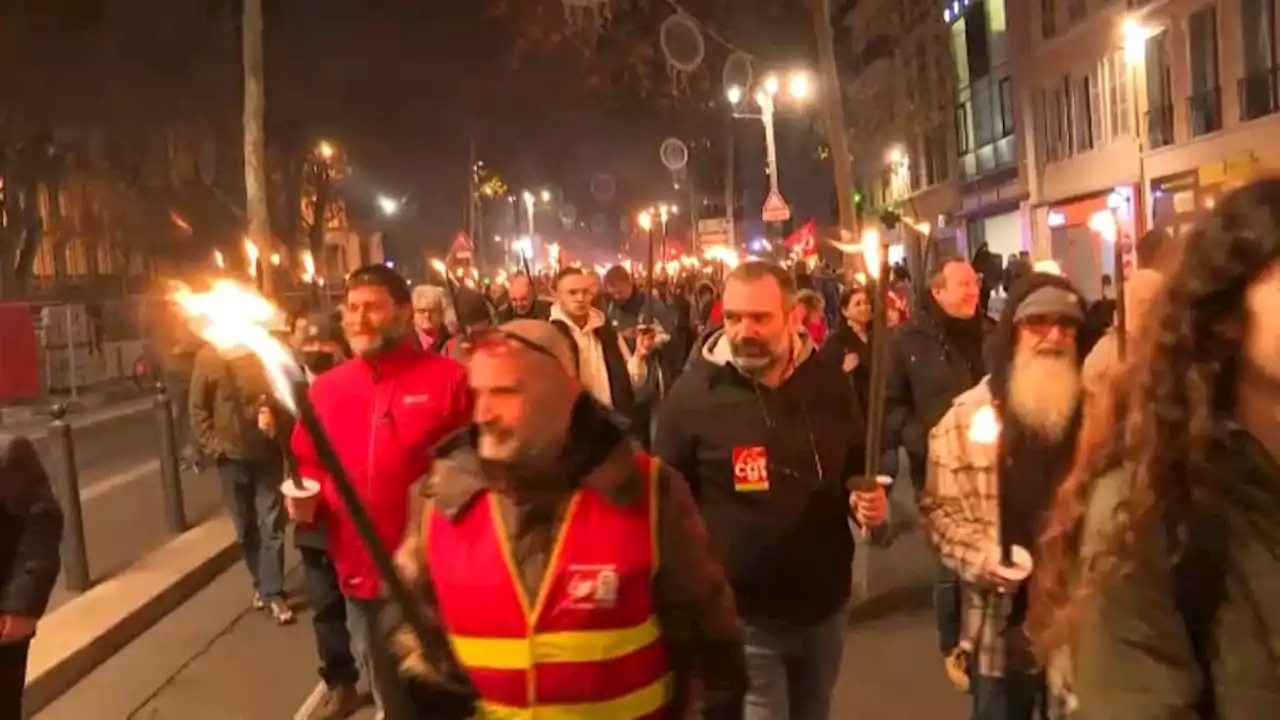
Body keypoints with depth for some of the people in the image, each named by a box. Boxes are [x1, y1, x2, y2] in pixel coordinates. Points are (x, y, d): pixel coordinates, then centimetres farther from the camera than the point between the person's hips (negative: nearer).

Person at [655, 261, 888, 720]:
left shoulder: (829, 383, -2)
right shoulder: (693, 394, -14)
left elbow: (859, 466, 14)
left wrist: (867, 499, -8)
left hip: (823, 605, 5)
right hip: (740, 614, -4)